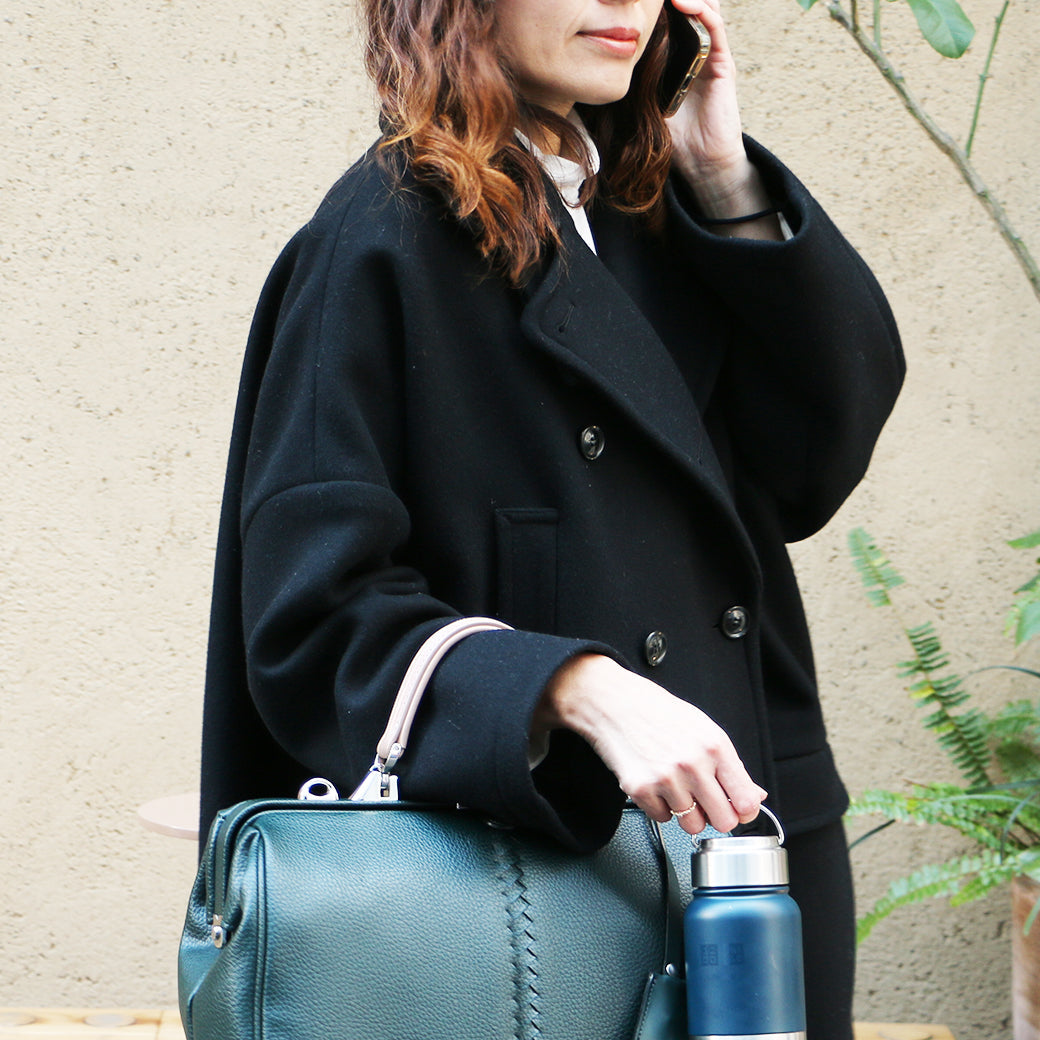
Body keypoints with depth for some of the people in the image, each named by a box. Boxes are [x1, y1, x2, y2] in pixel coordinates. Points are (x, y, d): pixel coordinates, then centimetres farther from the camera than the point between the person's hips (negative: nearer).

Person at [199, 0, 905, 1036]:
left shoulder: (654, 221, 11)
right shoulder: (383, 238, -9)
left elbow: (820, 464, 2)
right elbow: (316, 608, -14)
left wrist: (728, 184, -3)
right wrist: (579, 691, -28)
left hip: (759, 827, 6)